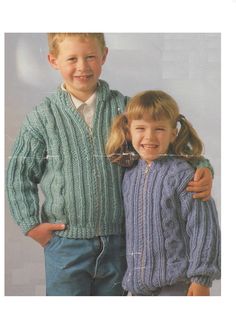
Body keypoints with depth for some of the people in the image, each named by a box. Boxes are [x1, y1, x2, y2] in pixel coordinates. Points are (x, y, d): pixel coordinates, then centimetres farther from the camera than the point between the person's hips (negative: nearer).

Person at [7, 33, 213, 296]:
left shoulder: (124, 108, 0)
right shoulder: (42, 117, -3)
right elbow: (19, 175, 3)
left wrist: (202, 169, -14)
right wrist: (32, 224, -4)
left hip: (116, 242, 2)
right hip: (66, 243, -2)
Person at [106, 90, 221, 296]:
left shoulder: (182, 175, -13)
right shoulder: (130, 175, 8)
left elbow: (203, 228, -13)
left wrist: (201, 279, -14)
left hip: (177, 284, -6)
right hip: (140, 283, 7)